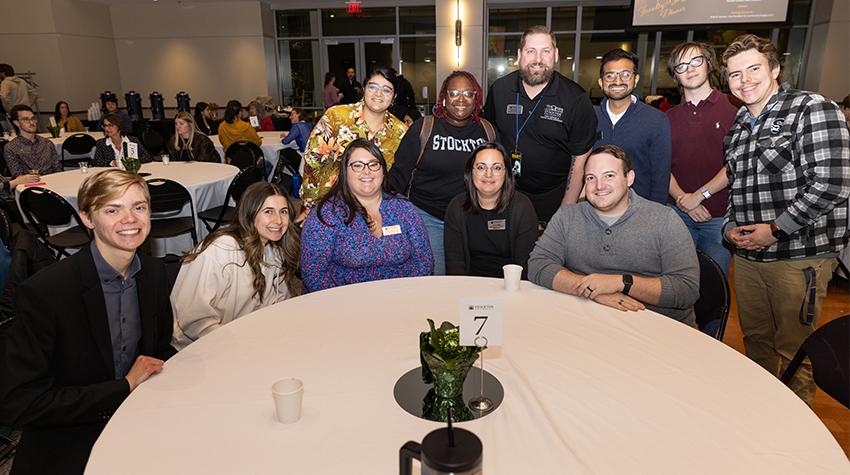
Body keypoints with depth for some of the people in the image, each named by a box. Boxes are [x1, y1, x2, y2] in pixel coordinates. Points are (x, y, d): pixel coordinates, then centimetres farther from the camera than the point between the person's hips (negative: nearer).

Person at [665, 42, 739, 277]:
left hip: (719, 216, -3)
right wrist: (682, 198, -10)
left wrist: (699, 195, -12)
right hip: (678, 213, 3)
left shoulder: (733, 109, -1)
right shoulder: (669, 118, 11)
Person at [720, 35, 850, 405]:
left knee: (794, 350, 5)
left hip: (799, 255, -6)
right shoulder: (737, 125, 13)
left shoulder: (812, 108, -8)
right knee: (755, 340, 18)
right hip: (747, 254, 7)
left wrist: (776, 229, -16)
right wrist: (730, 225, 3)